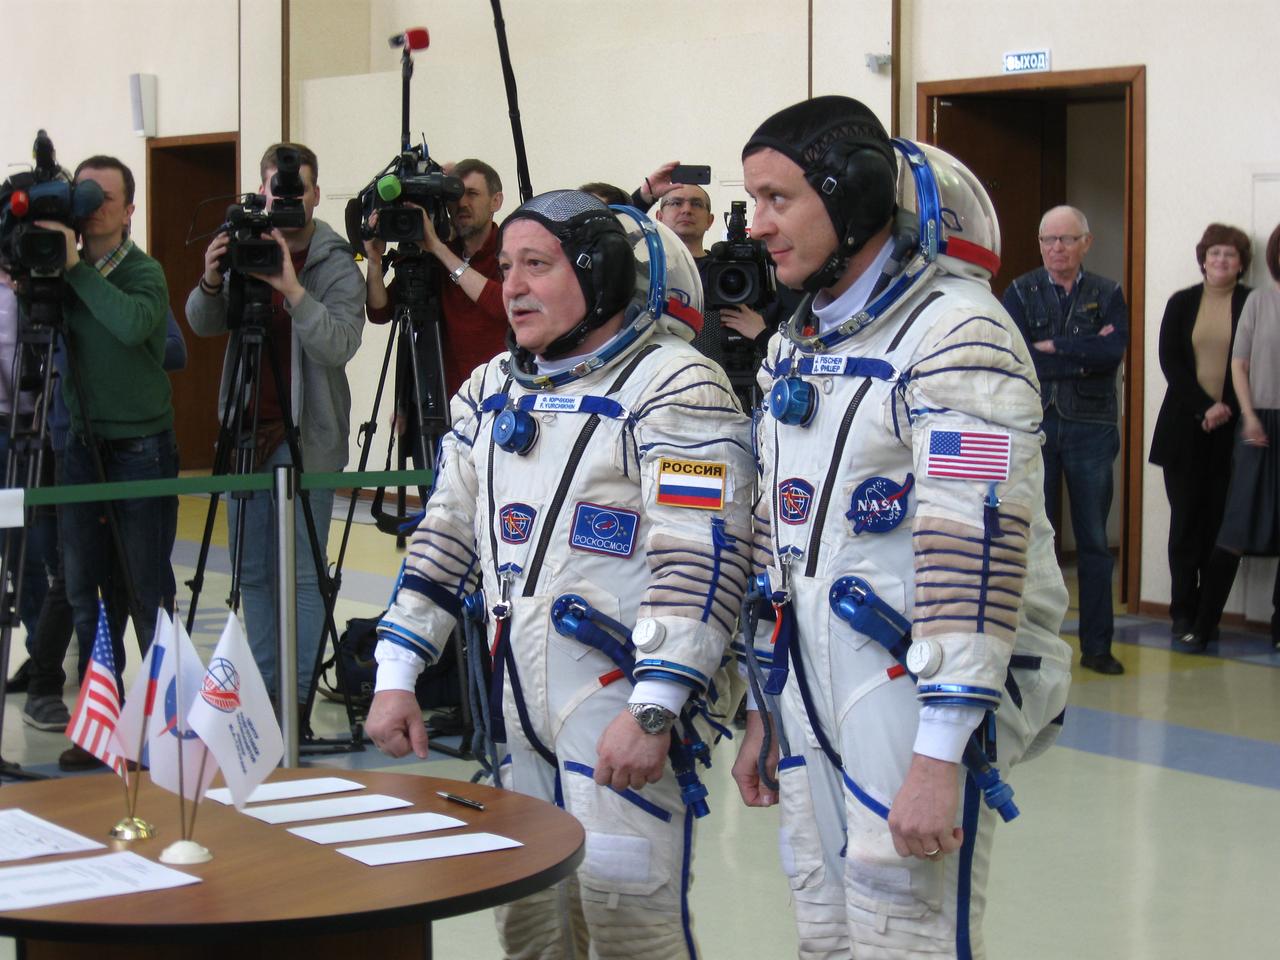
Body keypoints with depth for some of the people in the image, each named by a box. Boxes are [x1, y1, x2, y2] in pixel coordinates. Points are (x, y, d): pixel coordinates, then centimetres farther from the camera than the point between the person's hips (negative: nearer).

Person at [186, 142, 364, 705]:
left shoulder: (337, 266, -6)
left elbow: (340, 345, -20)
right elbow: (202, 325, 1)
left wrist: (293, 289, -32)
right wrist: (211, 284, -21)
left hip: (304, 435, -5)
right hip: (246, 427, 5)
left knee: (301, 572, -4)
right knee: (252, 570, 10)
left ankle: (298, 696, 1)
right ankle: (261, 686, 18)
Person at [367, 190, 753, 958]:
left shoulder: (675, 388, -11)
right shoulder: (492, 391, 15)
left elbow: (701, 564, -18)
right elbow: (445, 537, 18)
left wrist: (651, 711, -24)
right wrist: (396, 678, 12)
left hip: (623, 699, -7)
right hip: (520, 707, 8)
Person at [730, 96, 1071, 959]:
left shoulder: (957, 335, -14)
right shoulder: (795, 346, 15)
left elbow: (977, 553, -21)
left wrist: (939, 753, -25)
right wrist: (762, 711, 20)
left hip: (915, 695, -8)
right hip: (811, 695, 8)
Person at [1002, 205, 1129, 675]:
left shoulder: (1107, 294, 7)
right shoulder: (1020, 292, 6)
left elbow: (1114, 351, -10)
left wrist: (1052, 347, -12)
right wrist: (1084, 356, -11)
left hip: (1090, 428, 1)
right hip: (1034, 427, -1)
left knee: (1094, 541, 5)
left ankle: (1097, 646, 12)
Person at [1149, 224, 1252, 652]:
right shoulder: (1181, 304, 9)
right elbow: (1170, 361, 3)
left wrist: (1229, 409, -12)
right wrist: (1205, 407, -8)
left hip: (1234, 430, -1)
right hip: (1185, 428, 2)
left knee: (1223, 527, -3)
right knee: (1186, 523, 3)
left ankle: (1204, 624, -1)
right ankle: (1184, 615, 12)